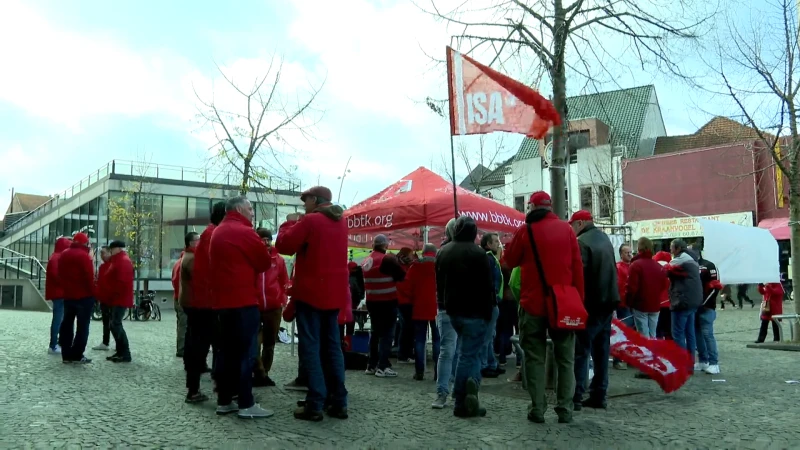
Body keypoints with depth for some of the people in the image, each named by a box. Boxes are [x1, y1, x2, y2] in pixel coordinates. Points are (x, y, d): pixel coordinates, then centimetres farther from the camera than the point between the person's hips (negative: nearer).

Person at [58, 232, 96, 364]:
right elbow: (89, 277, -16)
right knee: (82, 326, -2)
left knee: (67, 324, 12)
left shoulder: (63, 255, 12)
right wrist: (92, 292, -6)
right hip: (84, 296, -7)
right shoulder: (84, 255, -14)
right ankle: (77, 355, -5)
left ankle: (66, 355, 13)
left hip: (68, 295, 7)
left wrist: (65, 288, 20)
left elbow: (60, 275, 16)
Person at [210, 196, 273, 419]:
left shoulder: (217, 233, 16)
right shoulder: (245, 232, -11)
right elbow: (265, 262, -6)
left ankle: (224, 401, 16)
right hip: (243, 300, -9)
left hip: (223, 300, 9)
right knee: (246, 352, -5)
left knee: (227, 351, 12)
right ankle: (246, 405, -3)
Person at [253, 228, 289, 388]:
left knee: (270, 343, 11)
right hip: (254, 307, -2)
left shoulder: (278, 259, 2)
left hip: (274, 307, 2)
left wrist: (283, 301, 0)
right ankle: (260, 374, 0)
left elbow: (284, 282, 7)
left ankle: (264, 373, 22)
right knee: (254, 342, -9)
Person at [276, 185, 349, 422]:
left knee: (311, 347, -3)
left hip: (311, 292, -7)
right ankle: (339, 402, 12)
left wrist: (290, 222, 5)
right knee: (332, 346, 11)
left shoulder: (309, 221, -12)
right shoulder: (340, 223, 12)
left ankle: (315, 404, -3)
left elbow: (284, 245, -10)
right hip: (334, 293, 7)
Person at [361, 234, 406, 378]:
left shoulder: (365, 261, 9)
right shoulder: (387, 259, -14)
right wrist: (396, 262, 5)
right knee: (386, 333, -3)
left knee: (375, 332, 16)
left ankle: (372, 365, 20)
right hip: (387, 302, -7)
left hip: (371, 301, 7)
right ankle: (382, 367, -5)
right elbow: (402, 275, -12)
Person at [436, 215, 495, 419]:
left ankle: (463, 397, 5)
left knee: (469, 351, 15)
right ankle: (461, 403, -5)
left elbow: (439, 283, 16)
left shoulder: (443, 251, 9)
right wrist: (488, 310, -4)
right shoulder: (478, 253, -14)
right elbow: (487, 286, -12)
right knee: (470, 354, -1)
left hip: (453, 310, 6)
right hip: (474, 311, -6)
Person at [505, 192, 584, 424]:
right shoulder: (566, 229, 3)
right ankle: (565, 409, 10)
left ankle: (537, 409, 4)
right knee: (565, 358, 10)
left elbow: (510, 261, 6)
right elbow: (577, 267, 1)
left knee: (535, 357, 6)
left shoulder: (526, 230, -4)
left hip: (533, 304, -2)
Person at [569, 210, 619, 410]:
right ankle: (598, 396, 15)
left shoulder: (582, 242, -15)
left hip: (591, 303, -9)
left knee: (581, 351, -5)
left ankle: (576, 397, -5)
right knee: (601, 351, 11)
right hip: (607, 300, 9)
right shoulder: (604, 238, 14)